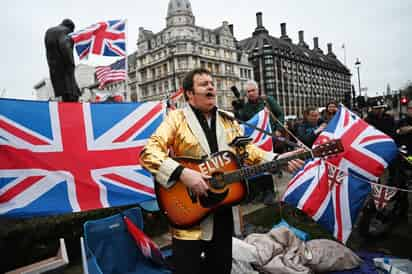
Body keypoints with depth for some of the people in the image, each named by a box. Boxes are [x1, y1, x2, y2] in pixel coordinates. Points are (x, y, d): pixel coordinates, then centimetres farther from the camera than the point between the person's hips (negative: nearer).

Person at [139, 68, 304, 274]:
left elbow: (248, 151, 10)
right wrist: (182, 173, -28)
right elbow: (148, 153, -16)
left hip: (223, 211, 5)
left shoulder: (229, 122, 11)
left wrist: (278, 160, -4)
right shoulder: (177, 118, -7)